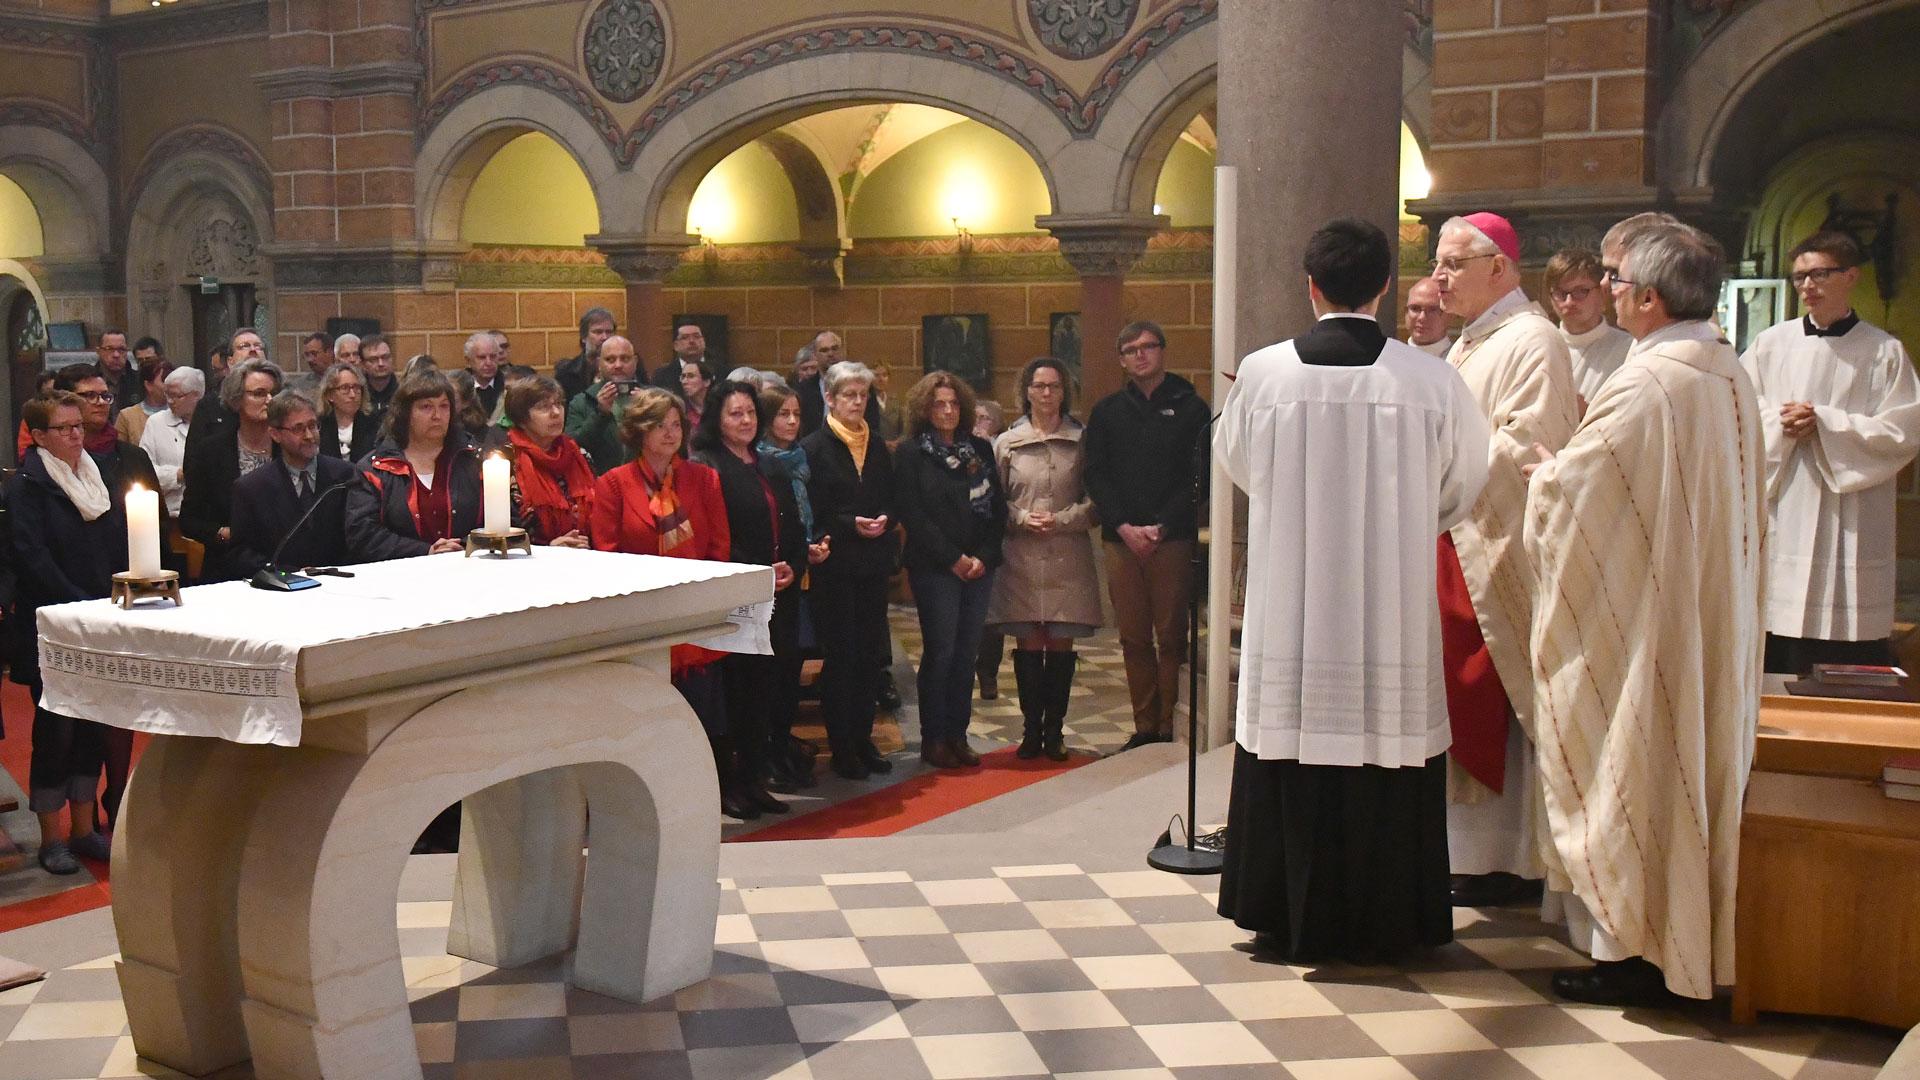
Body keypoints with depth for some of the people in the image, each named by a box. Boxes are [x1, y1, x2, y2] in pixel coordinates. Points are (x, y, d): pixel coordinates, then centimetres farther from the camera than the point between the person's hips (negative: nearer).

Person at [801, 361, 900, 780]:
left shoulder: (878, 447, 13)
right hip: (833, 567, -5)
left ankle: (863, 740, 17)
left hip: (873, 565, 5)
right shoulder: (813, 448, -4)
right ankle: (841, 748, 7)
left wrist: (884, 522, -6)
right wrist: (852, 525, -19)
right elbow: (810, 512, -8)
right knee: (840, 655, -1)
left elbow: (892, 501, 14)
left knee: (870, 654, 7)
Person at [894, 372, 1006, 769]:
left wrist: (984, 557, -4)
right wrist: (953, 559, -11)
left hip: (979, 567, 4)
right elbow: (913, 514, -7)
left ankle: (958, 735, 12)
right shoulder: (910, 453, 0)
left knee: (967, 652, 5)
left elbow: (998, 508, 10)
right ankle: (933, 739, 4)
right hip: (934, 568, -4)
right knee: (940, 651, -4)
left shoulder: (980, 449, 13)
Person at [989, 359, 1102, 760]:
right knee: (1028, 644, 3)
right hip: (1022, 557, 1)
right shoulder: (1007, 443, 6)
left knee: (1061, 643, 2)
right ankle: (1032, 728, 13)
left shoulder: (1081, 440, 4)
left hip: (1067, 558, 0)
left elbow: (1095, 498, 4)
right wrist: (1023, 518, -9)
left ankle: (1054, 730, 12)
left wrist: (1062, 520, -10)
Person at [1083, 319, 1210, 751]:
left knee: (1171, 637, -3)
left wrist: (1161, 527, -10)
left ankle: (1169, 728, 1)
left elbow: (1198, 477, -1)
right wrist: (1125, 526, -6)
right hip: (1122, 538, 3)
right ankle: (1144, 728, 10)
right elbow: (1096, 476, 8)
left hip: (1173, 539, -3)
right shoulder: (1107, 412, 14)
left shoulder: (1189, 408, 5)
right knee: (1133, 638, 4)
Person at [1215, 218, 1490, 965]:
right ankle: (1376, 926, 18)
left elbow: (1235, 461, 11)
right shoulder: (1432, 380, -7)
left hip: (1289, 609, 1)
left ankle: (1290, 924, 19)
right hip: (1393, 616, 0)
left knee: (1294, 748, 10)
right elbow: (1463, 490, 6)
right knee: (1384, 747, 9)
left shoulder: (1262, 375, -7)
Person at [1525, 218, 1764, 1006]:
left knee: (1628, 769, 2)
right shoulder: (1733, 380, 6)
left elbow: (1565, 492, -19)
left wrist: (1548, 473, 5)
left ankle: (1630, 950, 10)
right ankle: (1693, 936, 25)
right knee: (1688, 758, 16)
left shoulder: (1644, 386, -22)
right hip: (1712, 623, 8)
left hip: (1638, 623, -8)